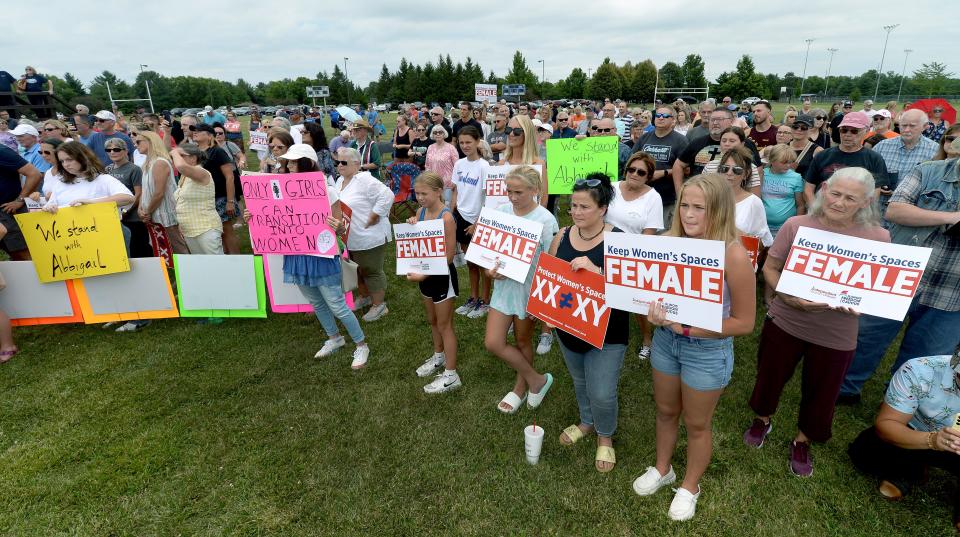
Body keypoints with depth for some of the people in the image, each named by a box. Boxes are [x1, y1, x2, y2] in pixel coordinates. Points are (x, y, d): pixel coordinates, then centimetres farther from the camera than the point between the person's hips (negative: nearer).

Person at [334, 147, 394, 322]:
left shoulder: (364, 180, -19)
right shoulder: (340, 181, 10)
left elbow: (387, 196, -28)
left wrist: (373, 217, -23)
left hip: (369, 237, -9)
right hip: (350, 238, 9)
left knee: (372, 271, 2)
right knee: (357, 269, 22)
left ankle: (379, 305, 16)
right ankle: (364, 297, 41)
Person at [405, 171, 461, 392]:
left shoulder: (446, 218, -22)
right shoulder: (421, 212, 0)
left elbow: (449, 255, -22)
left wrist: (424, 275, -25)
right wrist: (410, 226, -10)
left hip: (442, 275, -7)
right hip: (425, 273, 7)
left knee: (444, 325, 4)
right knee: (432, 320, 23)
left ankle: (451, 375, 17)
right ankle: (439, 356, 46)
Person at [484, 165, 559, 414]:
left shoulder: (545, 220, -16)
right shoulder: (501, 211, -4)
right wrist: (490, 268, -14)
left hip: (528, 288, -5)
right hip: (503, 284, 5)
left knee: (523, 341, 13)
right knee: (492, 342, 3)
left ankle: (521, 388, 38)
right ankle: (537, 379, 26)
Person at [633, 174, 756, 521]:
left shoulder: (733, 255, -23)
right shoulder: (670, 242, -9)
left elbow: (744, 322, -17)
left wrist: (687, 327, -24)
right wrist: (654, 314, -18)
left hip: (707, 350, -4)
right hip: (665, 340, 4)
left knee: (697, 423, 18)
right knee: (665, 411, 24)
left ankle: (690, 486, 44)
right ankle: (662, 469, 50)